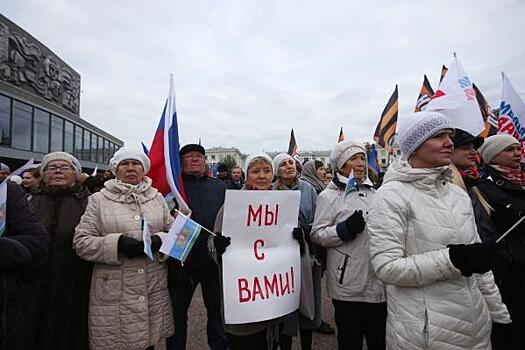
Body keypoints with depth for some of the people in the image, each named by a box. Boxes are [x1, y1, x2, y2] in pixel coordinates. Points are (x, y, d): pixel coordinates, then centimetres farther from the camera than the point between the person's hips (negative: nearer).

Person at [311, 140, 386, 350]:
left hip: (378, 282, 5)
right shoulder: (329, 196, -6)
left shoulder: (373, 192, 11)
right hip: (348, 285, -5)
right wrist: (344, 229, -22)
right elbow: (317, 235, -11)